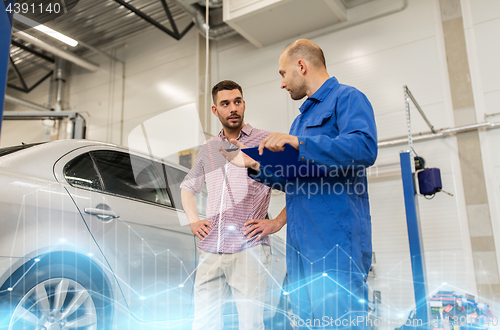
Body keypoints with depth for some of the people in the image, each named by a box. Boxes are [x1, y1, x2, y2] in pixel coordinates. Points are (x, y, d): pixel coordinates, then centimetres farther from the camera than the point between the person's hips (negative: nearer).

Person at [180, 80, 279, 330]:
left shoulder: (265, 141, 2)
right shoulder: (208, 149, 17)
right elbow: (187, 187, 31)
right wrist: (193, 221, 15)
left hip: (248, 249, -5)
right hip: (210, 251, 5)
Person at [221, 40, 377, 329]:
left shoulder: (347, 97, -1)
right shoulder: (302, 118, 27)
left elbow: (364, 148, -22)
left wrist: (298, 142, -22)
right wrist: (253, 165, 18)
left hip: (335, 239, -9)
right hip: (301, 245, 9)